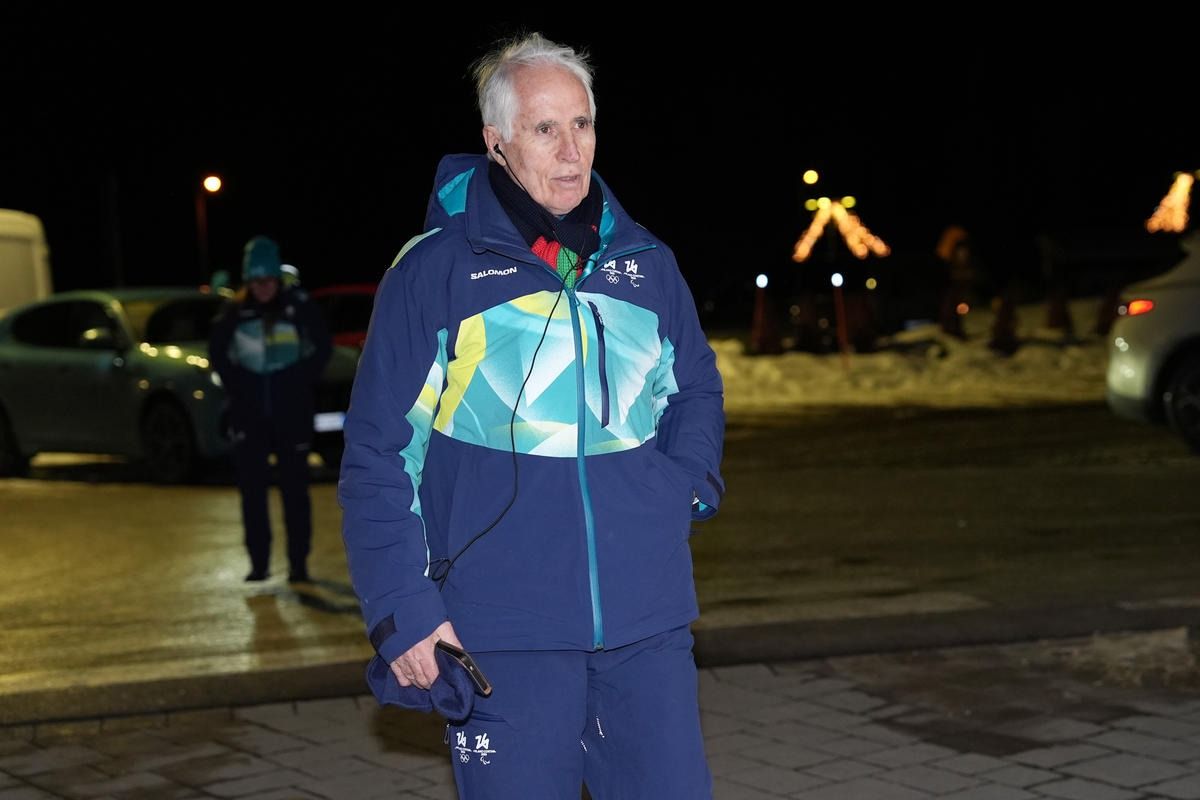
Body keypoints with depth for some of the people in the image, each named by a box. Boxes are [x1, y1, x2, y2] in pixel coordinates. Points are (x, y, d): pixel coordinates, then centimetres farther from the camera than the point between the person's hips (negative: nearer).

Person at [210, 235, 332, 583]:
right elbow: (217, 350, 13)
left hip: (292, 412, -2)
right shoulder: (236, 310, 0)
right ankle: (259, 563, 10)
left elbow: (323, 346, 2)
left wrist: (304, 383, -3)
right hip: (249, 413, 2)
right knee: (251, 488, 2)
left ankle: (298, 563, 7)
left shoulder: (298, 305, -7)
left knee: (294, 488, 1)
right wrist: (234, 387, 4)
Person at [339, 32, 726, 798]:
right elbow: (379, 458, -3)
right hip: (503, 628, -3)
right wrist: (401, 610, -9)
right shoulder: (434, 270, -4)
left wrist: (687, 485, 7)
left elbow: (696, 390, 26)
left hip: (647, 620, 4)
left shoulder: (646, 263, 9)